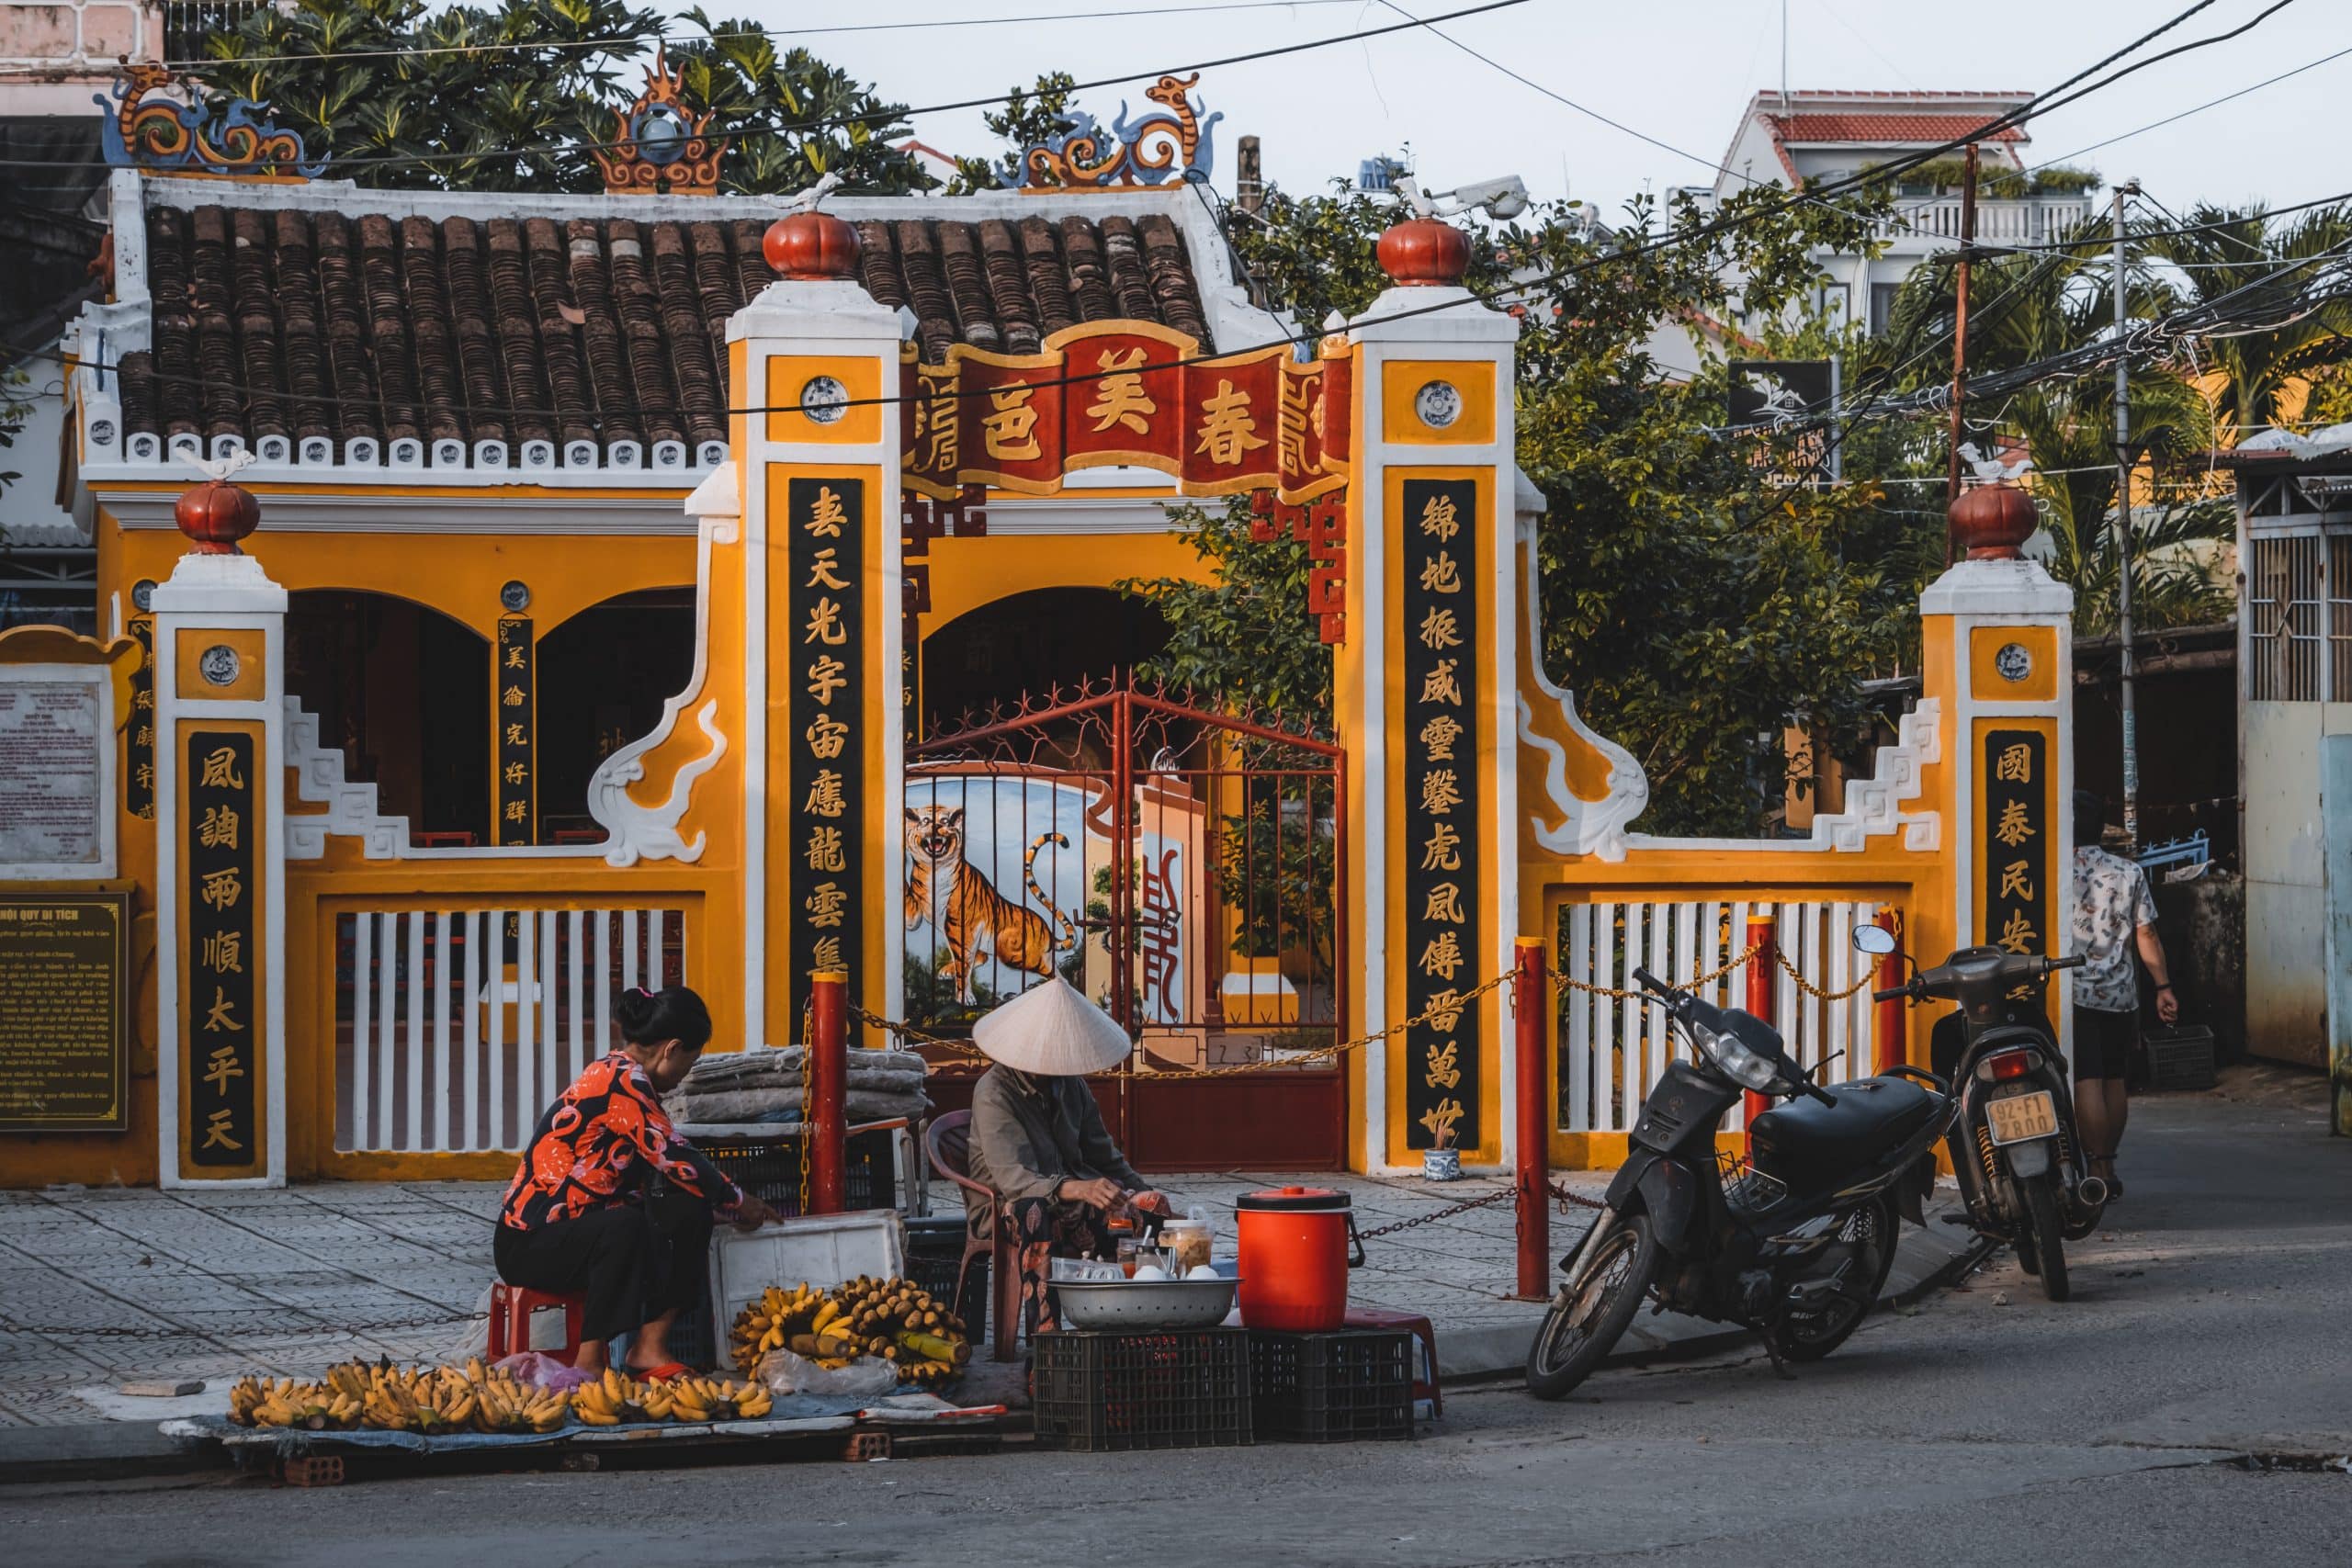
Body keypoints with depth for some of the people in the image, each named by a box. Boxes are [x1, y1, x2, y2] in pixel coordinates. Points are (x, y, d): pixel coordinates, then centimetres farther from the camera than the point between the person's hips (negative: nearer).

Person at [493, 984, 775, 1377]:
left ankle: (651, 1346, -8)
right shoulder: (622, 1083, -17)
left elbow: (662, 1165, 21)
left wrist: (729, 1205, 22)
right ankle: (589, 1363, -28)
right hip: (530, 1245, -10)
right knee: (625, 1227, -37)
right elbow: (677, 1160, -18)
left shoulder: (617, 1075, 13)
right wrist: (739, 1203, -3)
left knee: (689, 1212, -4)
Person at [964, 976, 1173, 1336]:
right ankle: (1043, 1333, -45)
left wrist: (1141, 1192, -6)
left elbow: (1104, 1158, 15)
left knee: (1149, 1206, -16)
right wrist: (1077, 1189, -46)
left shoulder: (1072, 1086, 8)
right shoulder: (995, 1092, -16)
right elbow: (1011, 1177, -30)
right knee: (1031, 1210, -41)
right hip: (1002, 1209, -6)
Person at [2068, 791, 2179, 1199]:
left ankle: (2099, 1169, -12)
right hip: (2121, 994, 4)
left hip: (2076, 993, -4)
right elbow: (2146, 935, 4)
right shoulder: (2129, 873, 5)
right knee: (2114, 1081, 13)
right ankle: (2109, 1168, 20)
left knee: (2087, 1082, -6)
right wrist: (2164, 987, 8)